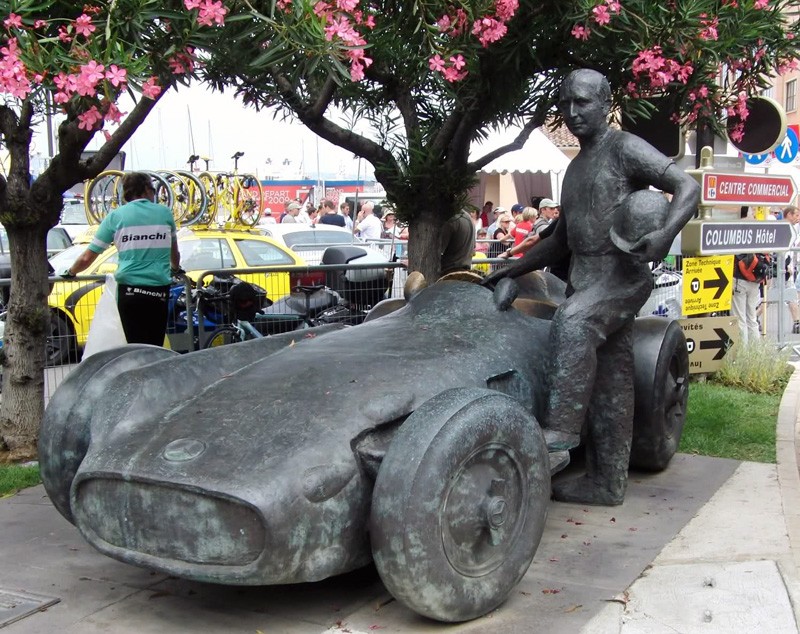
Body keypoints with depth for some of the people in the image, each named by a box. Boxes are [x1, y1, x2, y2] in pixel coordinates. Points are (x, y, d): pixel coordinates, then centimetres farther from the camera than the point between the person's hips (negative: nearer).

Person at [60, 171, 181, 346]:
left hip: (129, 290, -1)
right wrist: (175, 268, 48)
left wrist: (70, 272, 25)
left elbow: (87, 258, 5)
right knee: (155, 348, 5)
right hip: (159, 290, 1)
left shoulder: (115, 216, 4)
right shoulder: (165, 213, 9)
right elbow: (174, 251, 27)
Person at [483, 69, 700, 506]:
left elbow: (688, 187, -13)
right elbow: (561, 239, 27)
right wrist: (512, 270, 21)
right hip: (585, 278, 8)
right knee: (607, 384, 7)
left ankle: (560, 427, -31)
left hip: (622, 273, -8)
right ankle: (606, 482, 10)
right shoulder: (575, 168, 21)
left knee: (572, 322, -34)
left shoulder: (624, 148, -3)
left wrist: (665, 233, -31)